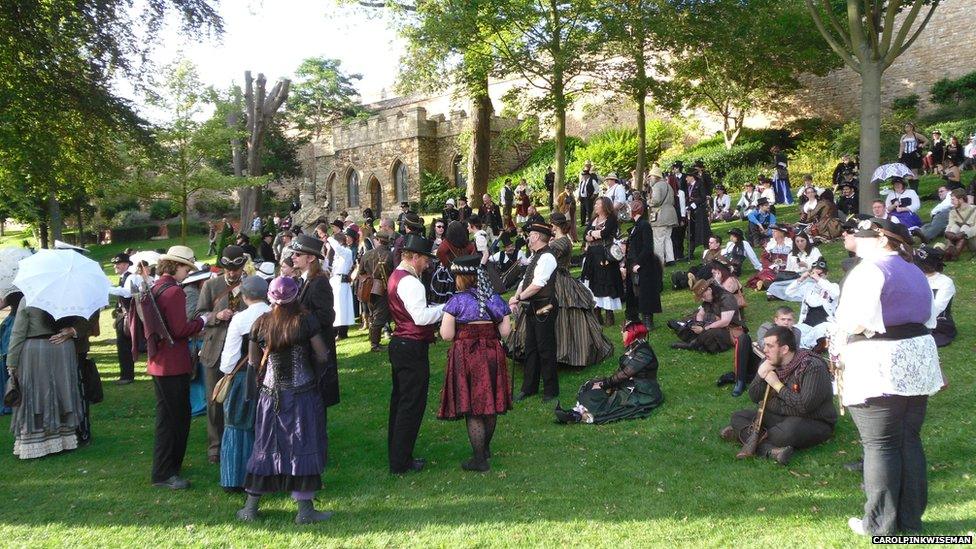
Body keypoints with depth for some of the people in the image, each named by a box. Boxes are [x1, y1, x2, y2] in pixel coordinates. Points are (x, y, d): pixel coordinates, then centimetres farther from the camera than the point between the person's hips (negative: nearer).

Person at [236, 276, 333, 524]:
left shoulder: (260, 324, -2)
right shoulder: (306, 322, -11)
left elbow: (253, 361, 3)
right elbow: (323, 356, -9)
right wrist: (315, 374, 10)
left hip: (271, 395, 3)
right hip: (302, 394, -3)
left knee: (266, 447, 13)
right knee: (303, 446, 4)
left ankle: (250, 507, 20)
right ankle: (305, 509, 7)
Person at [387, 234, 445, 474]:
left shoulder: (396, 276, 14)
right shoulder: (410, 282, -19)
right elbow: (421, 317, -27)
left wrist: (436, 309, 8)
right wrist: (446, 307, -16)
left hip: (399, 344, 11)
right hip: (412, 348, -11)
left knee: (399, 400, 17)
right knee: (412, 405, -2)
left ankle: (397, 456, 27)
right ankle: (401, 463, 4)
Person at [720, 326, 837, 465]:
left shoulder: (813, 367, -19)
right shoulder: (774, 364, 3)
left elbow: (804, 406, -28)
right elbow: (755, 398, 6)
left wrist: (777, 385, -19)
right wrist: (760, 375, -13)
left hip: (815, 422, -8)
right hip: (782, 418, 8)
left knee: (790, 429, -41)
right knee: (737, 416, -9)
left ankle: (743, 433, -21)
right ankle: (771, 450, -29)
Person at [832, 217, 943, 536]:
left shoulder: (869, 270, -12)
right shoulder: (915, 272, 16)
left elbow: (855, 323, -20)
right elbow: (927, 319, 18)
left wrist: (838, 347, -3)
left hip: (878, 369, -8)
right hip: (918, 363, 8)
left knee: (880, 444, -3)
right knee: (910, 440, 13)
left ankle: (880, 524, 3)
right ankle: (911, 517, 20)